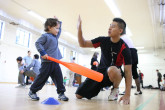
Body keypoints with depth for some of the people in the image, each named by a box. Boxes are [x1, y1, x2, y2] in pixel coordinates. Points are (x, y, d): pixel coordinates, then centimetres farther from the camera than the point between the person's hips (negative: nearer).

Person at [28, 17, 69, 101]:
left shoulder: (55, 36, 19)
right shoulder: (45, 36, -4)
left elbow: (59, 30, 37)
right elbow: (38, 43, -10)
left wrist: (59, 22, 29)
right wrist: (43, 53, -19)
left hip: (55, 62, 7)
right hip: (47, 62, -7)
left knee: (59, 77, 3)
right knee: (42, 77, 0)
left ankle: (61, 93, 11)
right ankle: (32, 91, 17)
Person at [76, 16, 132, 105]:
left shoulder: (124, 48, -19)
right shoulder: (103, 40, -7)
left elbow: (128, 72, -22)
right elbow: (83, 44, -3)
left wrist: (127, 95, -30)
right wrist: (79, 29, -19)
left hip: (114, 74, -4)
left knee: (112, 70, -43)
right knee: (79, 95, -4)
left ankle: (115, 89, -8)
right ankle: (99, 88, 26)